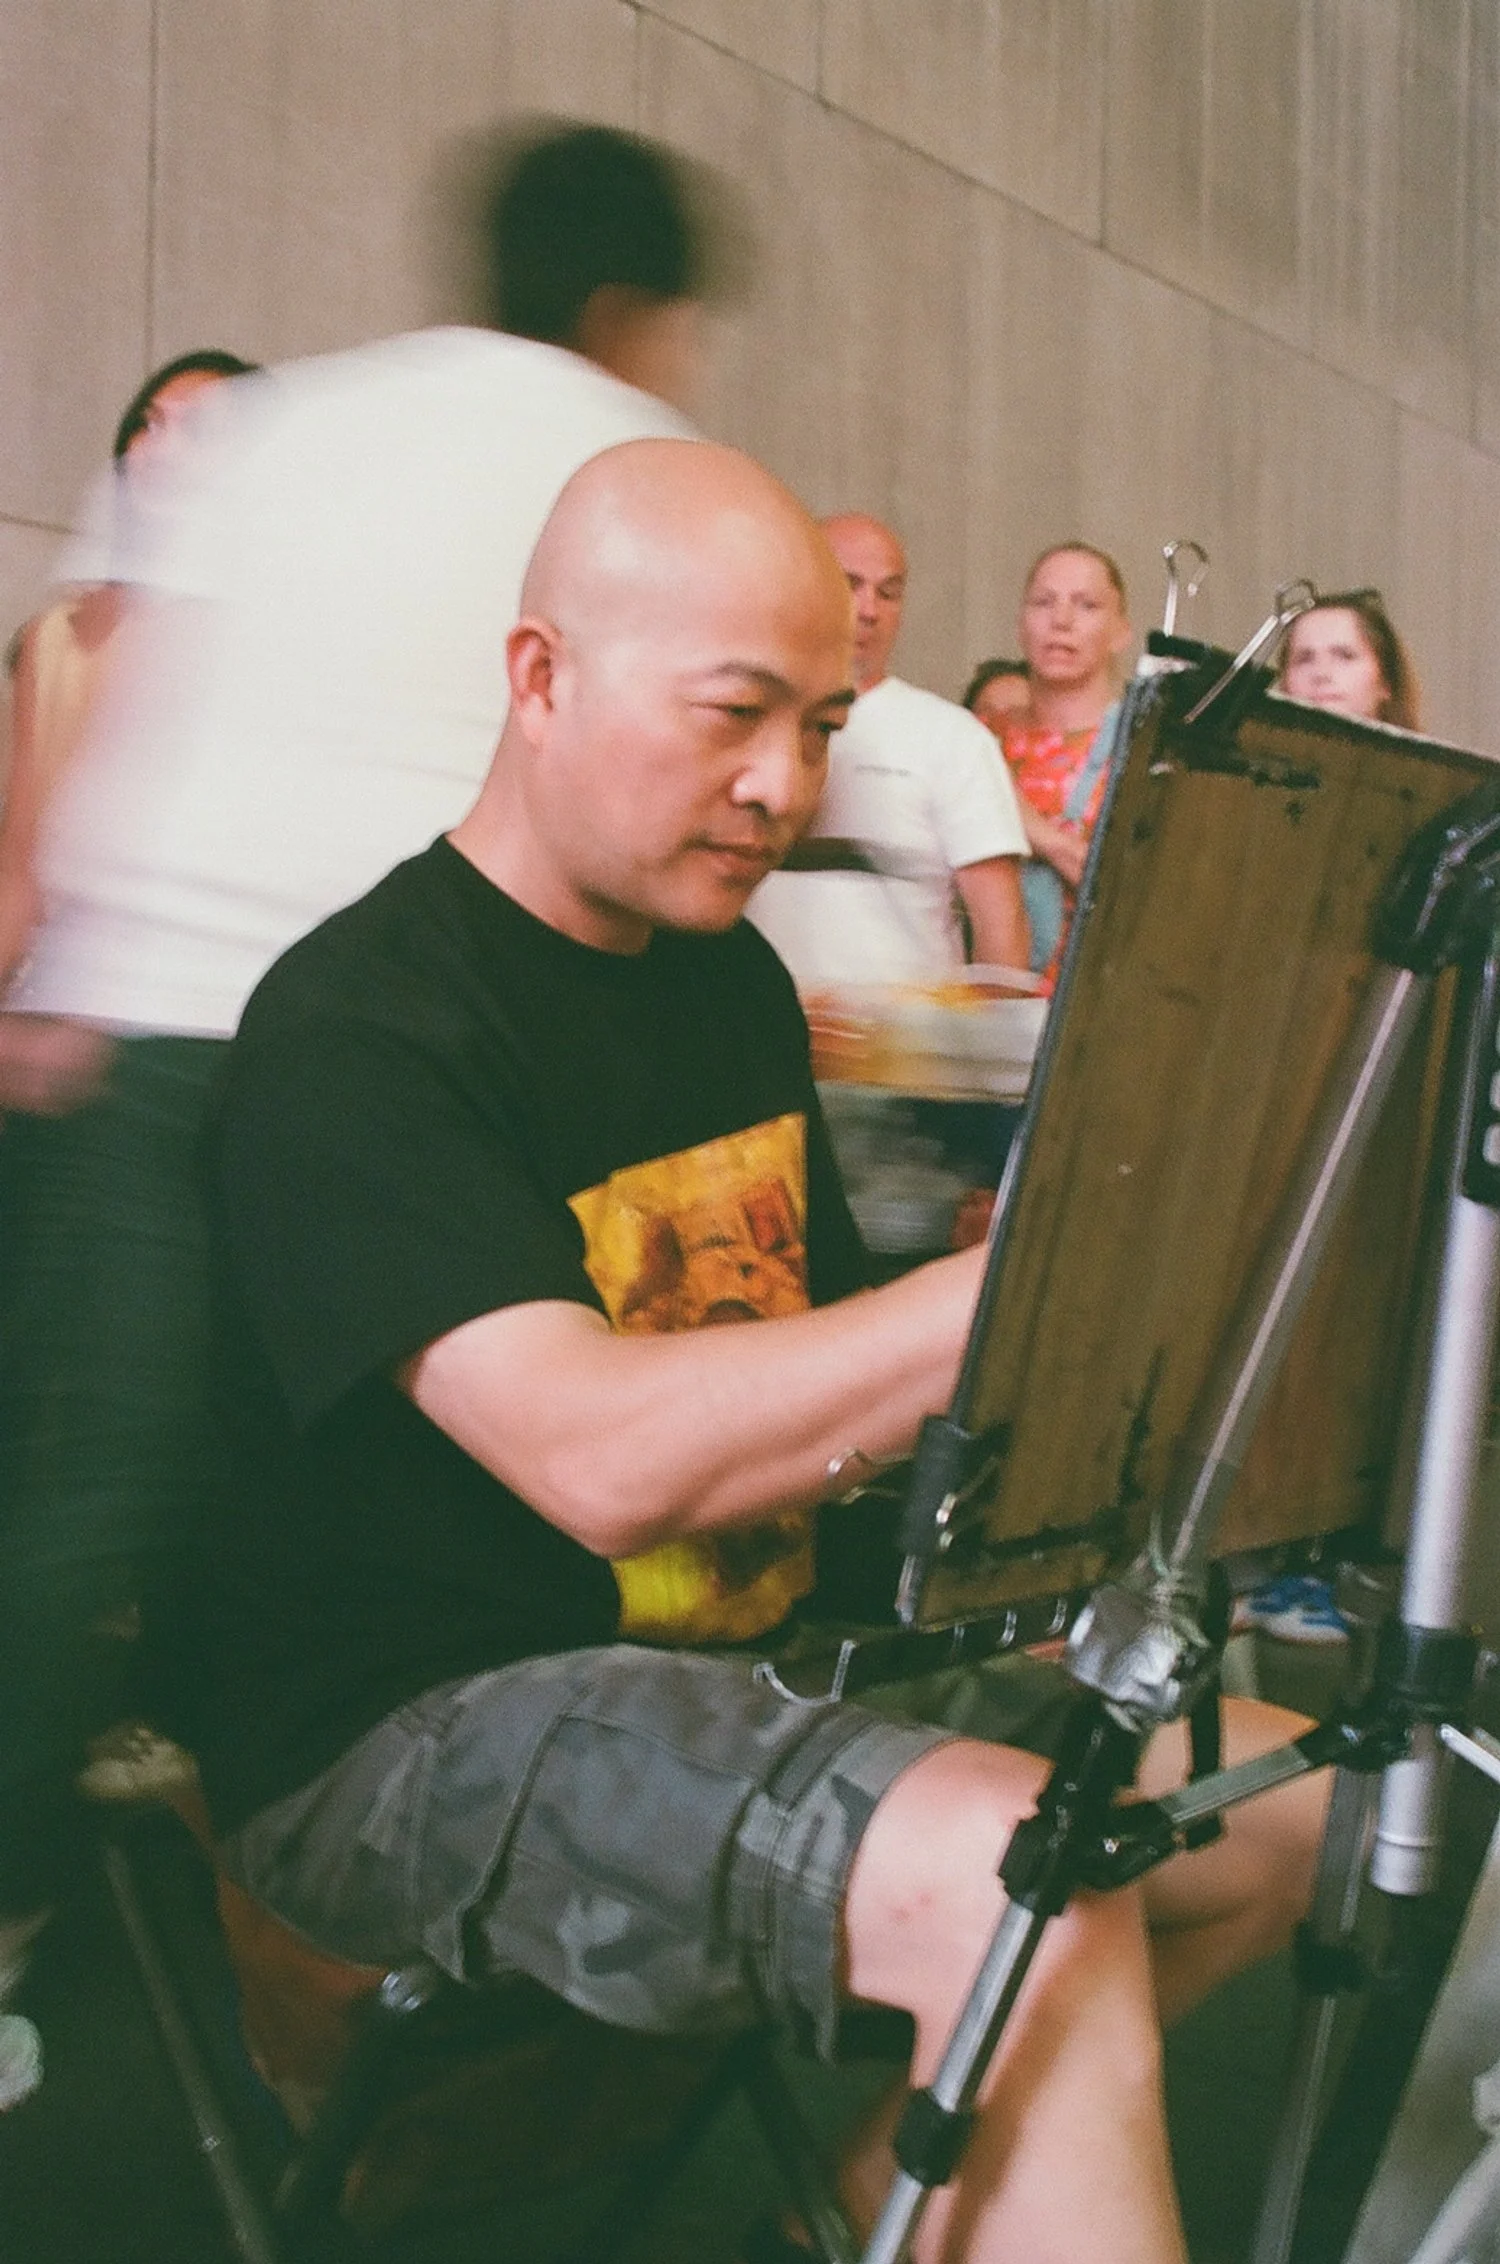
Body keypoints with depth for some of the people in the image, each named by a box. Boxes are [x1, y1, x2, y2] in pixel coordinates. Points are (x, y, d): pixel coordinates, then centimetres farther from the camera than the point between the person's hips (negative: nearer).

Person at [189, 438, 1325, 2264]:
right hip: (409, 1735, -9)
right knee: (1020, 1881, -32)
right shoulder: (358, 1029, -16)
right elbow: (599, 1456, -31)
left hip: (748, 1646, 9)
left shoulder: (733, 981, 11)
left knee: (1295, 1801, 5)